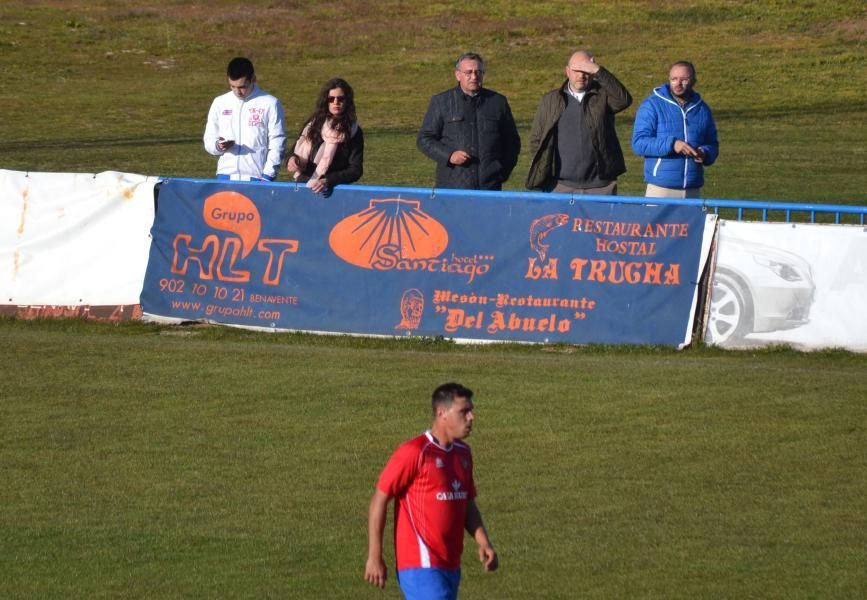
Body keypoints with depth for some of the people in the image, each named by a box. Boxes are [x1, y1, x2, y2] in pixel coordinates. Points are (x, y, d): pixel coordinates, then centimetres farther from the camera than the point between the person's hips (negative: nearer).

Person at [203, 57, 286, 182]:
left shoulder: (270, 104, 0)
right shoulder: (220, 103, 11)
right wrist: (218, 146, -7)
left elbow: (277, 145, -1)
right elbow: (209, 141, 16)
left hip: (256, 177, -4)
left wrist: (267, 176, -8)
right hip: (226, 176, 4)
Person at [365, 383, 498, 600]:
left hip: (451, 567, 8)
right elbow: (379, 501, -9)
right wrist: (374, 557, -11)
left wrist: (483, 543, 5)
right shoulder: (414, 452, -12)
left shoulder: (463, 453, 13)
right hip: (421, 566, -8)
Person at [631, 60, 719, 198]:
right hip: (660, 188, -4)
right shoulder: (651, 106, -1)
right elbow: (638, 143, -8)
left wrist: (705, 154, -5)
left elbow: (712, 145, 21)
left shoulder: (702, 109, 12)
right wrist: (671, 144, -21)